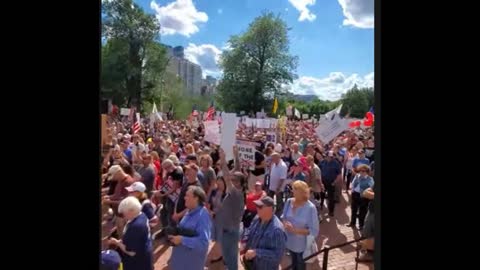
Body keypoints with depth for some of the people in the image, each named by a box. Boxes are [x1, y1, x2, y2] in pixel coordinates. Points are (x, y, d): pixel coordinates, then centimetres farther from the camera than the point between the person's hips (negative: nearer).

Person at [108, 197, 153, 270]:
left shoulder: (136, 226, -34)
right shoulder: (142, 216, -3)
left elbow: (131, 251, -27)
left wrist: (117, 243, -15)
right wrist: (121, 241, 0)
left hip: (138, 261, -9)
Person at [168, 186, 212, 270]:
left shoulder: (203, 216, -25)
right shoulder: (190, 212, 3)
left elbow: (203, 242, -30)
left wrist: (182, 240, -28)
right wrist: (175, 234, -2)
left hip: (192, 260, -8)